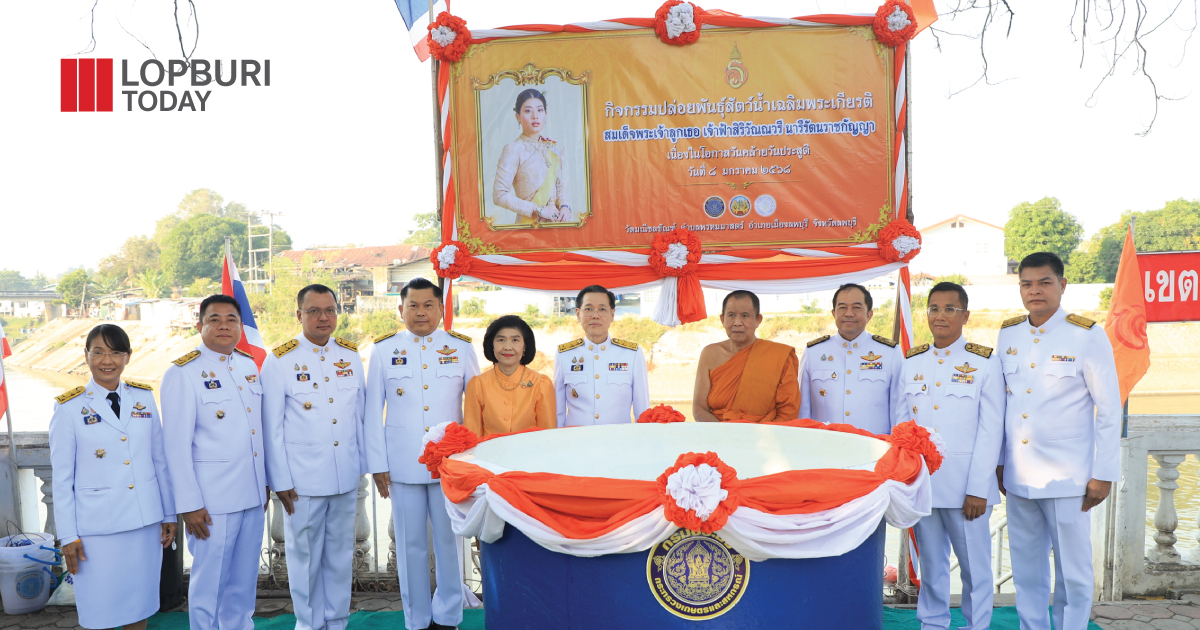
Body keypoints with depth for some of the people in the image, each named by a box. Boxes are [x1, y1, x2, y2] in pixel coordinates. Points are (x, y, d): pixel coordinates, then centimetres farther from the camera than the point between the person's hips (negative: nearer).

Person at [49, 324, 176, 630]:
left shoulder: (144, 398, 4)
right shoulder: (70, 407, -5)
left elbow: (159, 460, 7)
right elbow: (62, 477, -3)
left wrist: (169, 514, 8)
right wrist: (68, 535, -4)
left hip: (145, 521, 3)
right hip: (97, 526, -3)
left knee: (140, 601, 12)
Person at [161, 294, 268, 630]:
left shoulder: (249, 364, 9)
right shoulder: (183, 374, -9)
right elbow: (177, 444, -11)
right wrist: (190, 504, -13)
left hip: (252, 494, 6)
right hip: (213, 500, -6)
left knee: (245, 577, 15)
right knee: (209, 580, 4)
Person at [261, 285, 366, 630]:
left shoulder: (351, 355, 6)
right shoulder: (280, 361, -5)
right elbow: (272, 427, -4)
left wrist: (362, 464, 9)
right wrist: (280, 480, -5)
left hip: (346, 475, 3)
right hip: (302, 478, -3)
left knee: (340, 552, 12)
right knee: (306, 555, 8)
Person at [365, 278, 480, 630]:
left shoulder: (461, 348, 3)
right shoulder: (384, 350, 3)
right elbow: (373, 412, 5)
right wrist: (377, 464, 1)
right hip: (403, 463, 0)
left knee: (448, 539, 6)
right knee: (411, 544, 7)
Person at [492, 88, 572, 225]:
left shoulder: (553, 148, 7)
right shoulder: (513, 150, -10)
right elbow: (499, 195, -16)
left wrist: (564, 206, -6)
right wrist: (538, 210, -16)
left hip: (556, 219, 5)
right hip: (529, 223, -5)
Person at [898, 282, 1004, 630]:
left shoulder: (984, 363, -1)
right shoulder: (911, 362, 9)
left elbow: (991, 431, -4)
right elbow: (901, 425, 11)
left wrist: (978, 489, -9)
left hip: (965, 484, -3)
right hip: (920, 481, 3)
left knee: (974, 563, 3)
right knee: (931, 562, 11)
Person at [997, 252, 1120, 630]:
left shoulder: (1087, 336, -6)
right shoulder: (1008, 334, 6)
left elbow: (1109, 408, -4)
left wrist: (1103, 473, -6)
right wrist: (998, 460, 12)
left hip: (1067, 478, -4)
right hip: (1018, 475, 4)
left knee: (1072, 571, 4)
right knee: (1026, 571, 12)